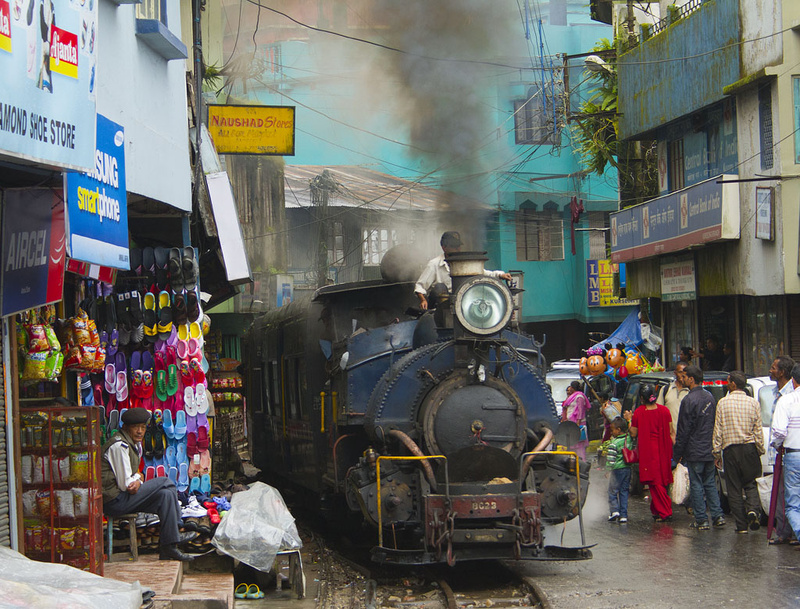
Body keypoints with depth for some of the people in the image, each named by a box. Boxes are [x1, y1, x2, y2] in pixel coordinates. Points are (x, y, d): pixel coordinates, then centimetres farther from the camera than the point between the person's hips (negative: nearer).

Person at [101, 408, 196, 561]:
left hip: (122, 497, 10)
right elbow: (125, 484, -19)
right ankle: (174, 535, -5)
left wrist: (137, 480, -3)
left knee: (166, 495, 2)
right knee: (166, 483, -12)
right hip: (114, 501, -10)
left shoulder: (135, 444, 15)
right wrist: (138, 479, 0)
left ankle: (168, 548, -1)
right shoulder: (120, 445, -16)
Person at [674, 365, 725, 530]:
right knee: (710, 483, 14)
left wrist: (677, 454, -8)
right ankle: (717, 516, 11)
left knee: (696, 485, 0)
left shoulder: (689, 400, -15)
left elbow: (683, 430, -14)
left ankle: (701, 520, 1)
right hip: (709, 451, 7)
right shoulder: (710, 397, 9)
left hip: (694, 451, -7)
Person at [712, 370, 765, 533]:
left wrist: (716, 453, 5)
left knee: (734, 489, 5)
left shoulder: (723, 403, -4)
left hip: (730, 449, -1)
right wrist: (760, 450, 11)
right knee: (750, 484, 13)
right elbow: (758, 430, 1)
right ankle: (753, 509, -15)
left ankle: (742, 525, 4)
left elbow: (718, 430, -2)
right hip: (749, 447, 1)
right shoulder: (753, 403, 0)